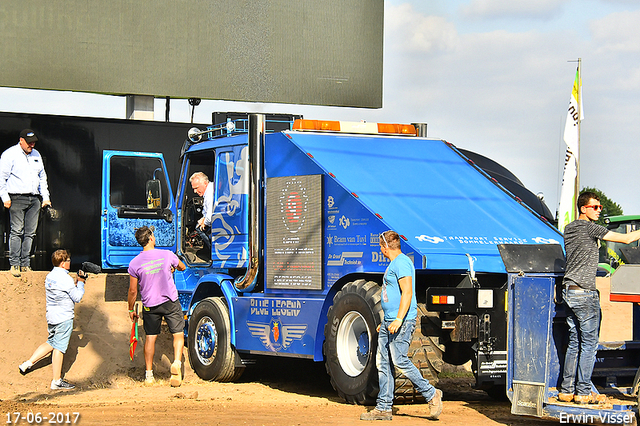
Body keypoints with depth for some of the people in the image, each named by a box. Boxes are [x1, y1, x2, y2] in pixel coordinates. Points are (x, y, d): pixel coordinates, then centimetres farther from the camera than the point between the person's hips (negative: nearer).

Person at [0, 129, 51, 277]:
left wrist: (45, 197, 18)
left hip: (35, 198, 5)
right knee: (17, 231, -9)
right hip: (17, 198, -5)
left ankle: (25, 264, 7)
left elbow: (42, 177, 25)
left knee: (30, 232, 3)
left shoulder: (36, 155, 18)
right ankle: (14, 264, -5)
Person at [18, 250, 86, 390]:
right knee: (59, 347, -2)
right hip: (64, 318, -8)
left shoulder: (49, 276, 9)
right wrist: (80, 283, -1)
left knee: (51, 343, 22)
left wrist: (75, 283, 16)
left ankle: (27, 364, 17)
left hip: (51, 316, 8)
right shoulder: (66, 279, -17)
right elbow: (77, 297, -14)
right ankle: (57, 381, 4)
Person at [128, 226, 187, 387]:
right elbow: (182, 267, 13)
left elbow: (133, 291, -4)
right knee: (178, 334, 8)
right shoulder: (167, 255, -9)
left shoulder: (134, 263, -9)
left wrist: (131, 309, 10)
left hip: (149, 305, 1)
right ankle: (177, 362, -16)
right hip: (170, 302, -1)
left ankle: (149, 374, 14)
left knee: (150, 337, 11)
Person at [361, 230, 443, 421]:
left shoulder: (402, 263, -12)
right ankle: (383, 408, 7)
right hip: (389, 321, 11)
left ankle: (431, 394, 0)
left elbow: (407, 293, -21)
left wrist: (399, 319, -27)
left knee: (400, 360, -12)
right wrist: (385, 322, 29)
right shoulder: (394, 264, 21)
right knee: (383, 363, 6)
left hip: (402, 321, -11)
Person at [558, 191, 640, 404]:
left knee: (574, 342, 11)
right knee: (589, 343, -3)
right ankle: (583, 392, -2)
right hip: (585, 293, -8)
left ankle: (566, 390, 11)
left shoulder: (569, 229, 14)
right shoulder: (589, 228, -10)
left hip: (568, 291, 8)